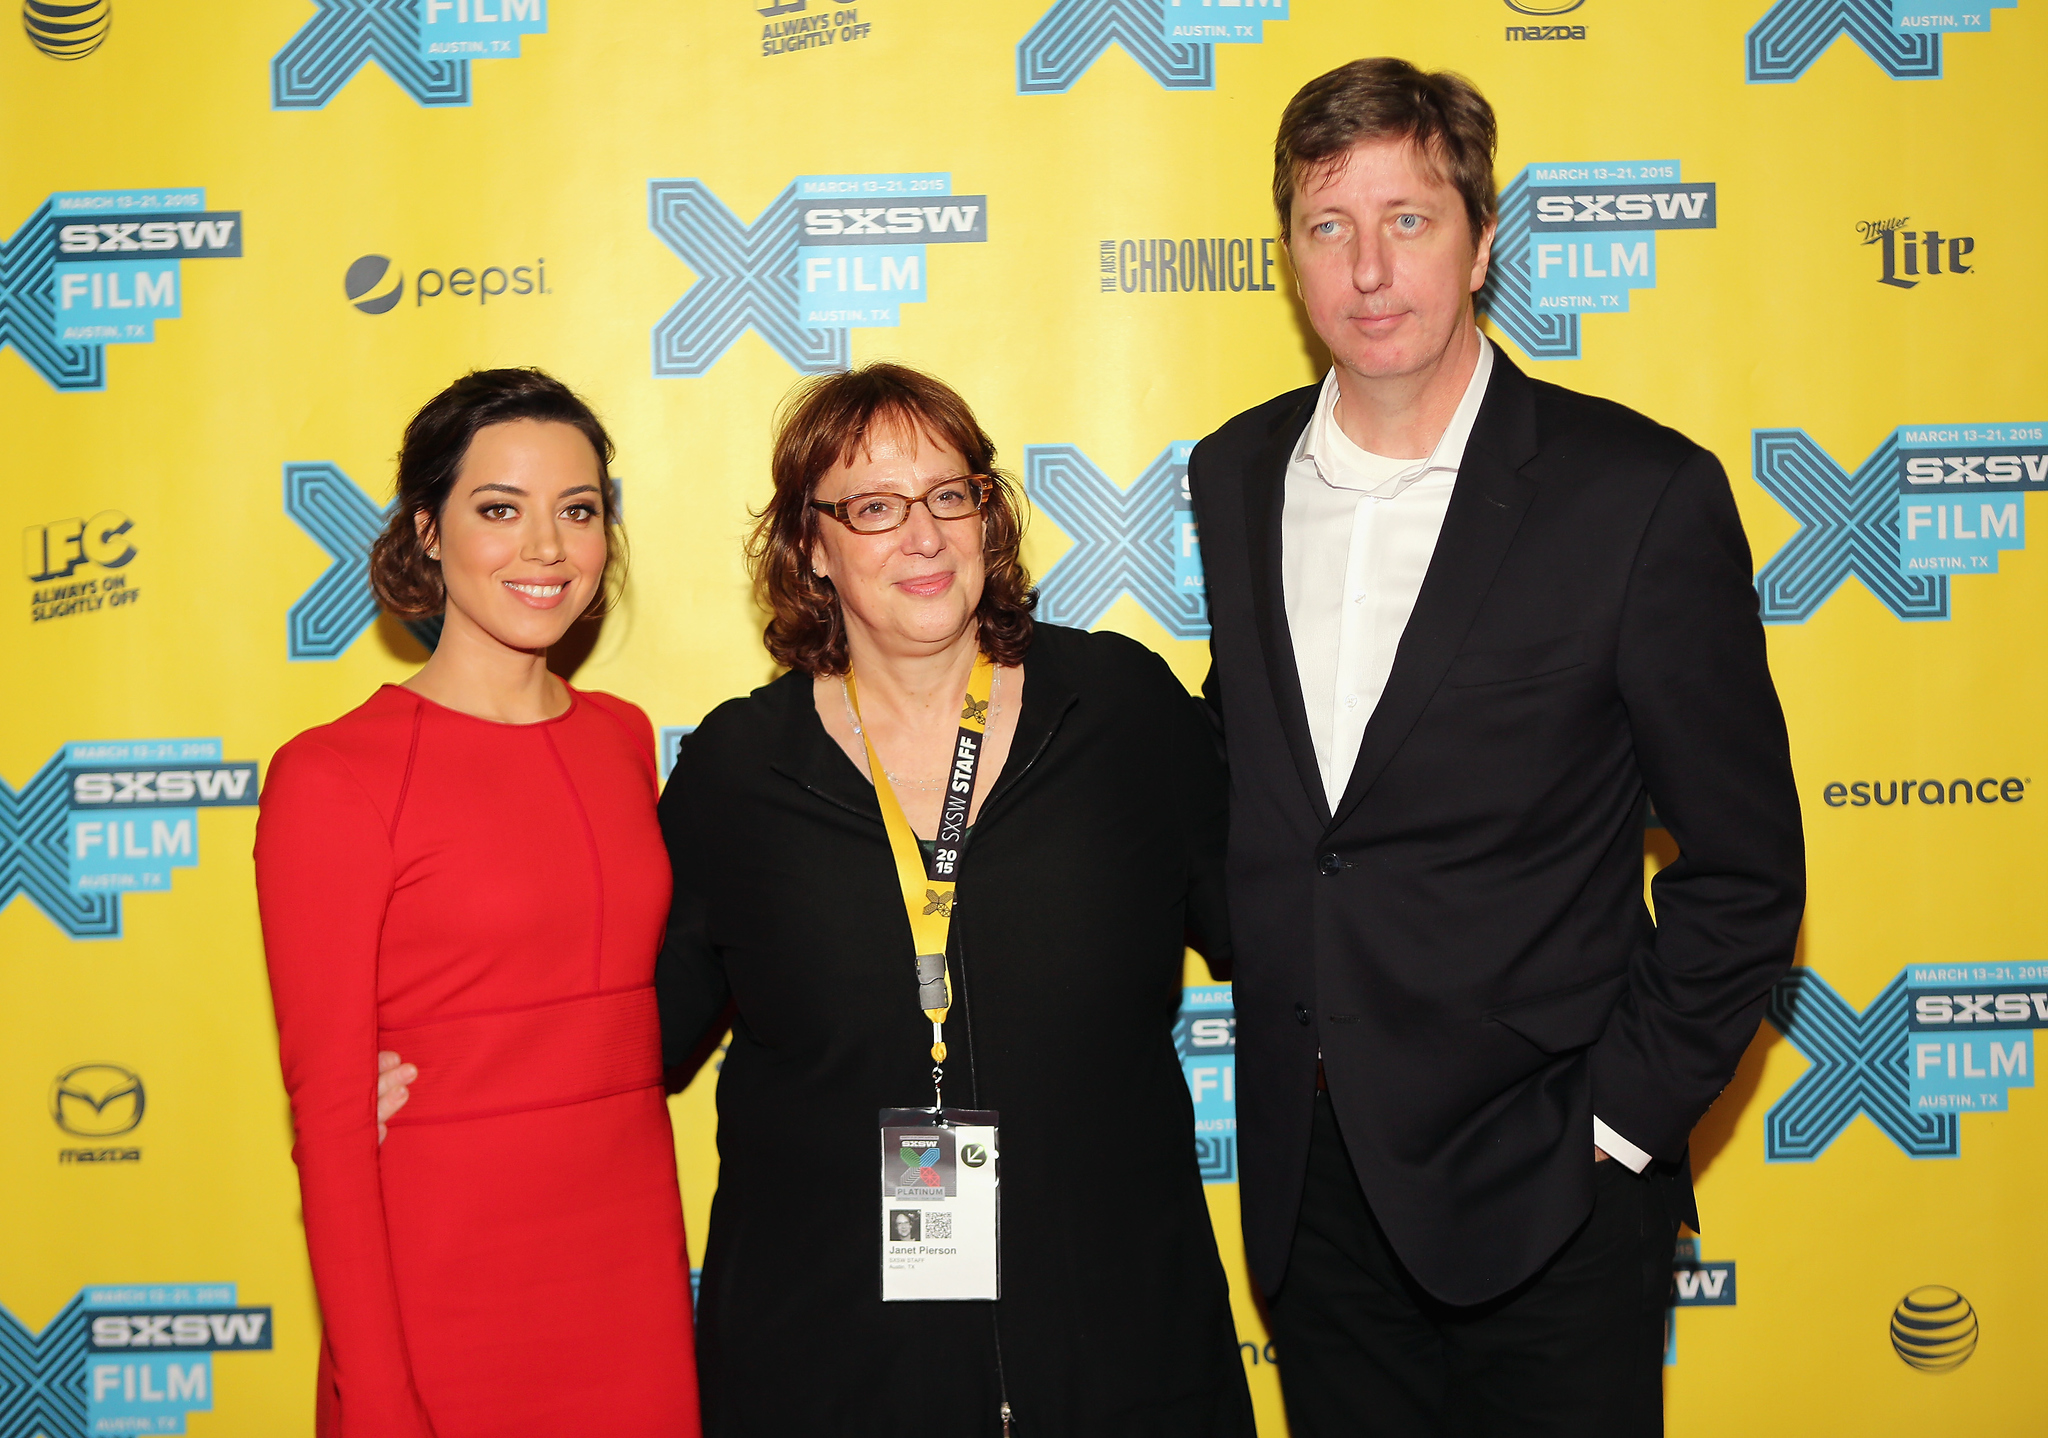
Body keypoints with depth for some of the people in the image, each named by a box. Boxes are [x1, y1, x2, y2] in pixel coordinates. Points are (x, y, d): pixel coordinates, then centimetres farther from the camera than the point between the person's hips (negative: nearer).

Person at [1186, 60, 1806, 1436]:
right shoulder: (1233, 476, 3)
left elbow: (1744, 867, -7)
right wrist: (1283, 1039, 7)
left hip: (1537, 1185, -4)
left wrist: (1615, 1127, -10)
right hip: (1307, 1176, 4)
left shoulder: (1643, 494, -11)